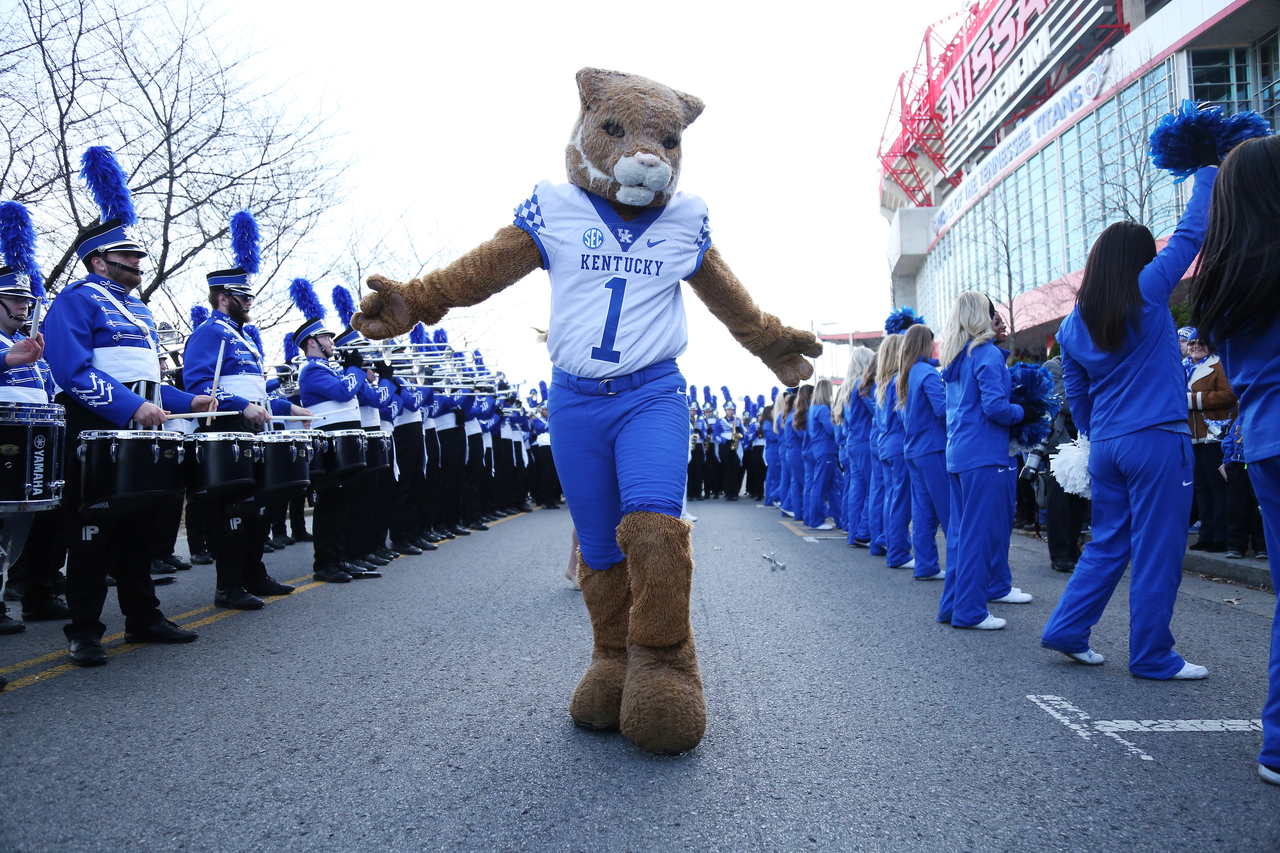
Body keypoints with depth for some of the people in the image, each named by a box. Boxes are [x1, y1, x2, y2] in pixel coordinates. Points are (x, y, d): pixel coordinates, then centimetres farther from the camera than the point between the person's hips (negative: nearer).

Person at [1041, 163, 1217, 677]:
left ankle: (1066, 630, 16)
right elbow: (1190, 233, 4)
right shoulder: (1148, 293, -6)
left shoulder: (1072, 325, 9)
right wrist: (1206, 174, 18)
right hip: (1157, 441, -6)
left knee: (1107, 544, 16)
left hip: (1105, 446, 6)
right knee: (1157, 552, 2)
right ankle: (1152, 657, 10)